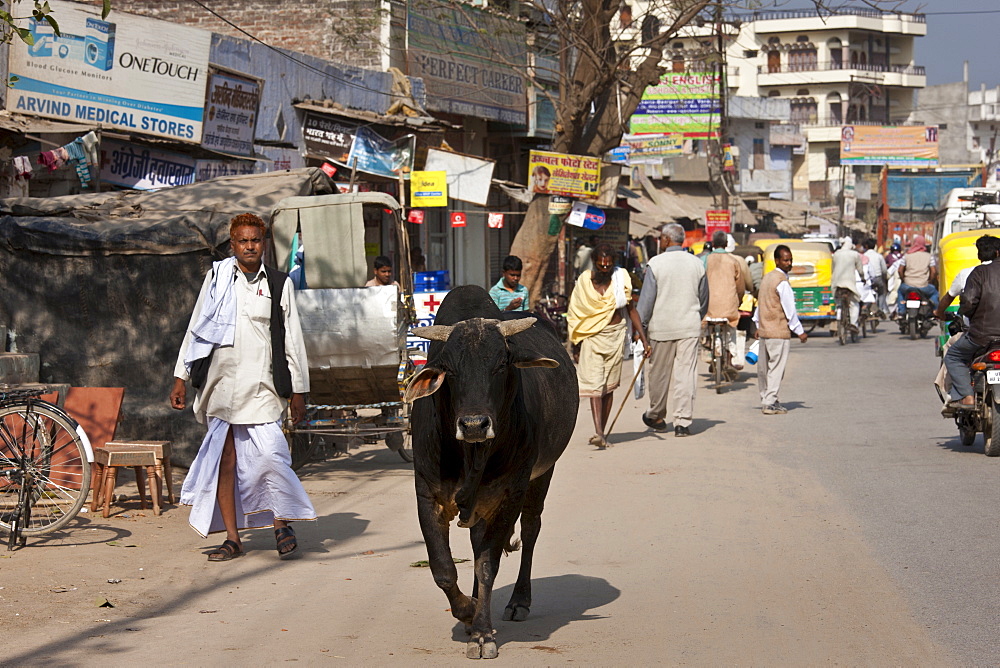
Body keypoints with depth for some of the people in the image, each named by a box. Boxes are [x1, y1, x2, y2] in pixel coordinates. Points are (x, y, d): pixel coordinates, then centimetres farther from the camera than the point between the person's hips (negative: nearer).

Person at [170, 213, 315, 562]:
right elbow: (196, 329, 13)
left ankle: (281, 522, 4)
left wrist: (298, 391, 8)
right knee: (224, 460, 2)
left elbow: (292, 339, 10)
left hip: (261, 388, -1)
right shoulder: (217, 278, 9)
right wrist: (180, 378, 10)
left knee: (268, 454, -15)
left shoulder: (279, 284, 7)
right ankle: (232, 537, 9)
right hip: (220, 384, 2)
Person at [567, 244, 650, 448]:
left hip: (615, 336, 2)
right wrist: (576, 346, 7)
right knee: (594, 384, -13)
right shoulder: (584, 281, -2)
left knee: (609, 385, 6)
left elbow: (630, 309, 8)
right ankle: (598, 433, -21)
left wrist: (643, 336, 2)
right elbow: (575, 314, 6)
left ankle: (602, 432, 15)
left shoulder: (621, 277, 0)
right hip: (592, 337, -2)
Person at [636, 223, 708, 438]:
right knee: (685, 373, 0)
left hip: (661, 327, -2)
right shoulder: (697, 264, 5)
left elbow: (646, 299, -7)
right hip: (690, 327, 2)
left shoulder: (656, 263, -7)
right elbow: (704, 300, 13)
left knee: (659, 374, 10)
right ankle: (683, 422, -5)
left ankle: (656, 417, 25)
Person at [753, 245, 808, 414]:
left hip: (764, 330, 9)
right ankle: (770, 402, -8)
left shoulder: (767, 277, 13)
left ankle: (765, 399, 19)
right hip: (778, 331, -9)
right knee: (776, 367, -6)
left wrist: (758, 325, 26)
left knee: (764, 367, 12)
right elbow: (790, 309, -15)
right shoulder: (782, 282, -14)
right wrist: (799, 331, -10)